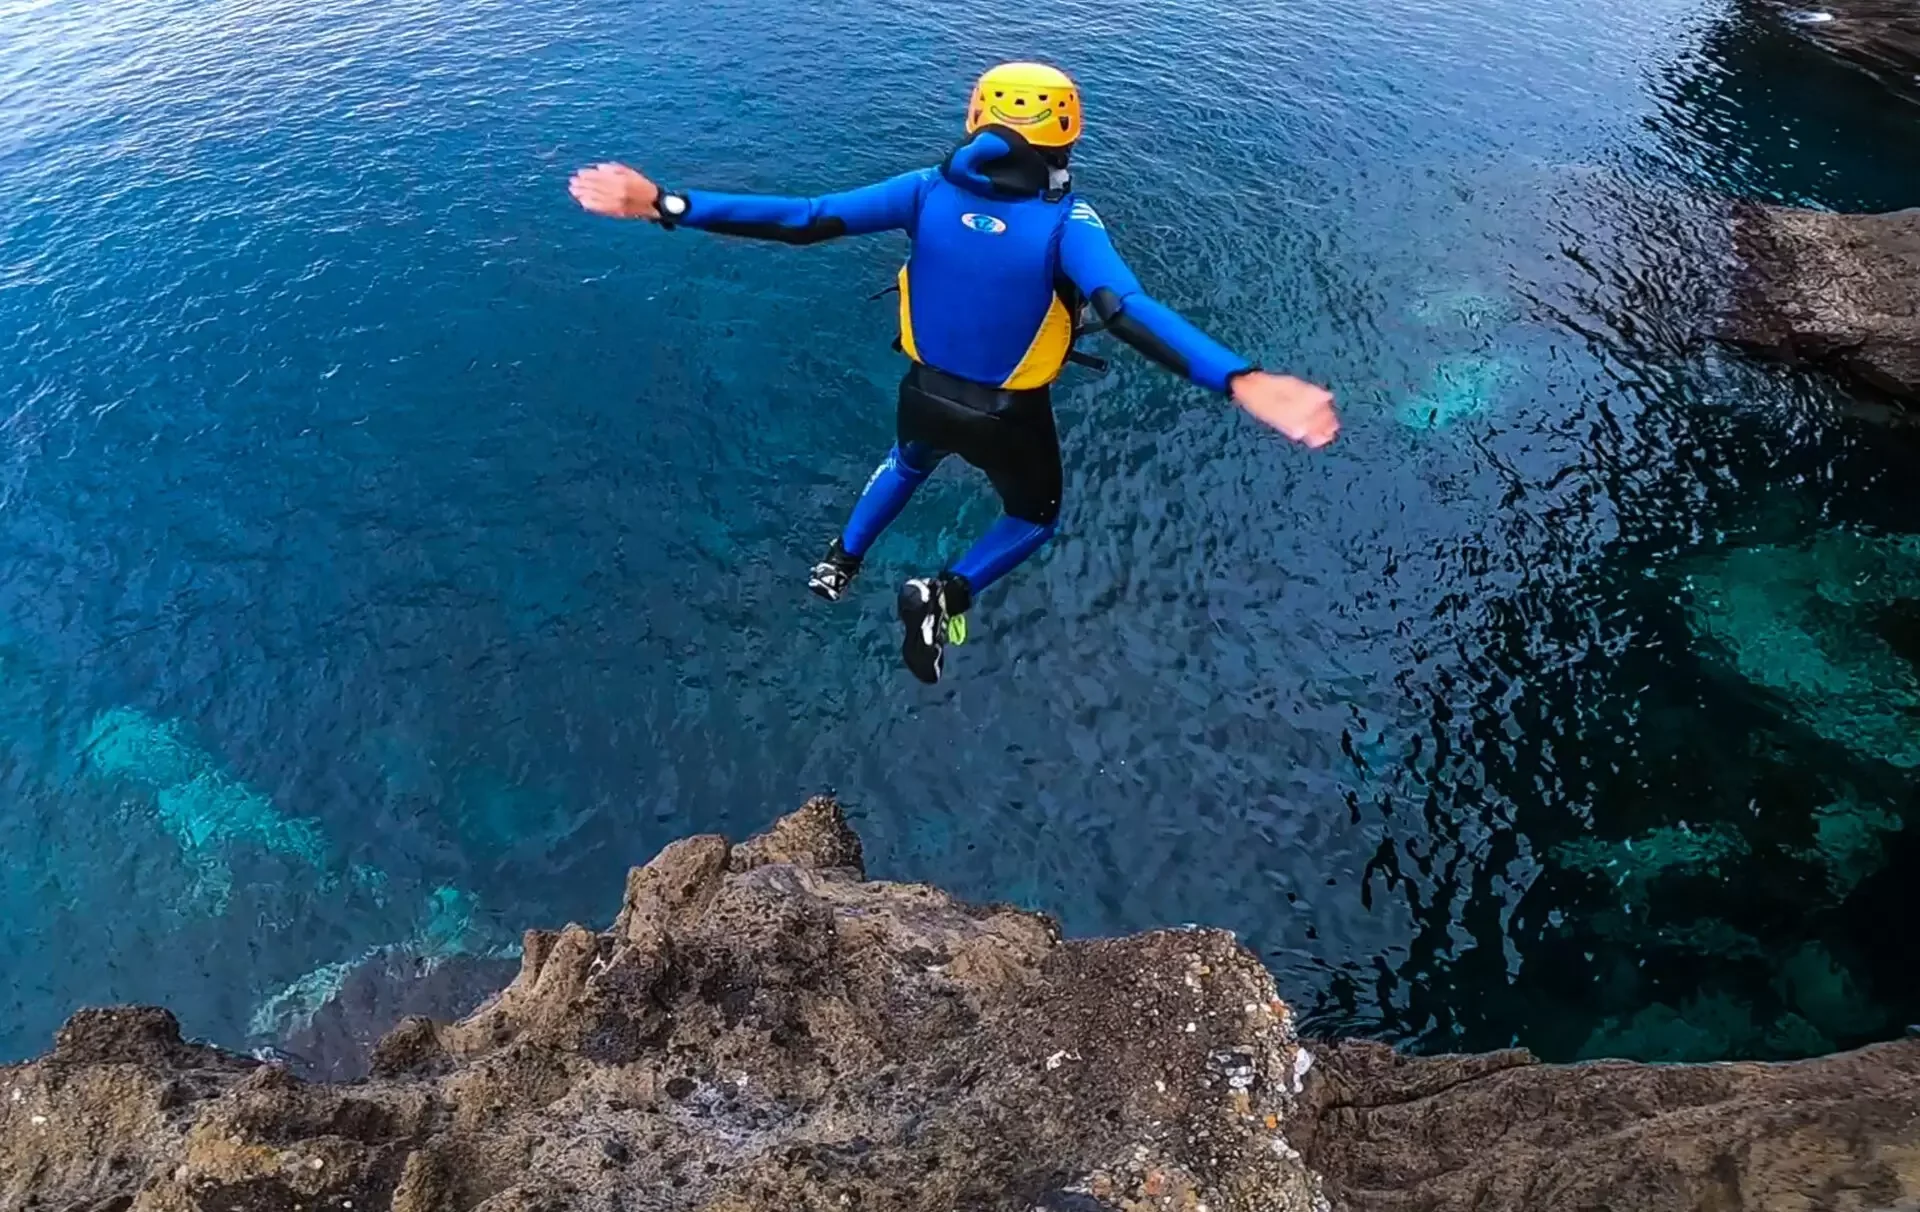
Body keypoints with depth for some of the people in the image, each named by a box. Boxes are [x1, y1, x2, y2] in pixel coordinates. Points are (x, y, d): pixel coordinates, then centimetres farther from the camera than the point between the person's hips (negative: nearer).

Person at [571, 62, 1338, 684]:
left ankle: (842, 562, 49)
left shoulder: (928, 191, -14)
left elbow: (799, 219, -19)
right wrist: (1243, 383, -51)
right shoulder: (1064, 220, -23)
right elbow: (1130, 312, -40)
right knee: (1036, 518, 26)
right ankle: (945, 594, 2)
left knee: (909, 463, 40)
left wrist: (667, 206, -16)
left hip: (925, 396, 4)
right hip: (1010, 420, -4)